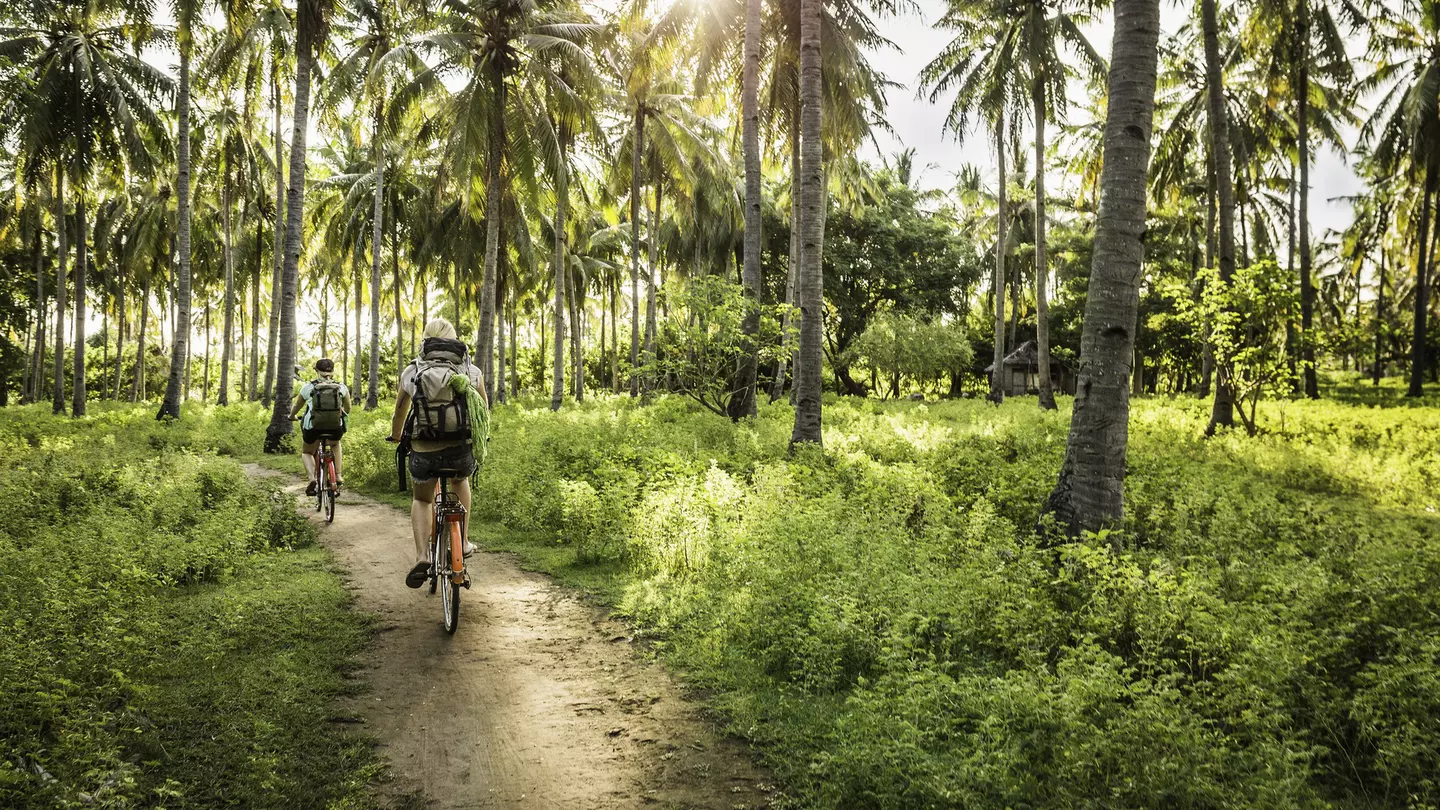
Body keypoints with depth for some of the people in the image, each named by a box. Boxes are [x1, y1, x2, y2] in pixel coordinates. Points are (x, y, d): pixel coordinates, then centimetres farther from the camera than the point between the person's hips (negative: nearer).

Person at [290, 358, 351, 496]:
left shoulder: (309, 386, 8)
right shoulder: (341, 387, 10)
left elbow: (297, 406, 22)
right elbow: (348, 408, 23)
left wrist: (292, 416, 43)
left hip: (314, 427, -1)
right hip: (336, 428, 1)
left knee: (307, 452, 26)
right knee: (335, 444, 36)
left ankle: (312, 479, 0)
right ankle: (338, 476, 22)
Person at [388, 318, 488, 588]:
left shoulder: (411, 371, 7)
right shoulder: (472, 371, 7)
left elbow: (400, 412, 20)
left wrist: (396, 438, 39)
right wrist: (477, 439, 37)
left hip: (424, 451, -1)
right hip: (462, 451, 1)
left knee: (421, 500, 24)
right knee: (461, 481, 34)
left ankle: (422, 557, 4)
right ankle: (463, 542, 32)